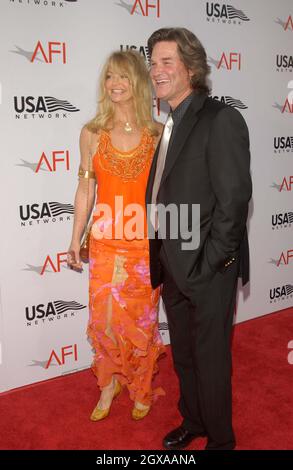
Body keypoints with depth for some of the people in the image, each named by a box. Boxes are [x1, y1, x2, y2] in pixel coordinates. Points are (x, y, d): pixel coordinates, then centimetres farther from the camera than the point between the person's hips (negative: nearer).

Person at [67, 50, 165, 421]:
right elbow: (85, 189, 5)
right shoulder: (92, 133, 0)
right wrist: (76, 239, 5)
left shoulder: (158, 134, -1)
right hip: (105, 241, 1)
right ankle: (109, 385, 32)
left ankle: (141, 389, 33)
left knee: (142, 318, 10)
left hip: (146, 242, 0)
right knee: (104, 317, 6)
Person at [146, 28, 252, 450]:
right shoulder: (170, 124, 11)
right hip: (173, 266, 8)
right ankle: (193, 422, 44)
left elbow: (235, 198, -18)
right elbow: (162, 197, 11)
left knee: (211, 357, 10)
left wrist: (209, 263, -17)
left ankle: (220, 438, 33)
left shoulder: (221, 119, -14)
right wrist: (159, 259, 7)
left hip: (207, 269, -7)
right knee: (183, 354, 22)